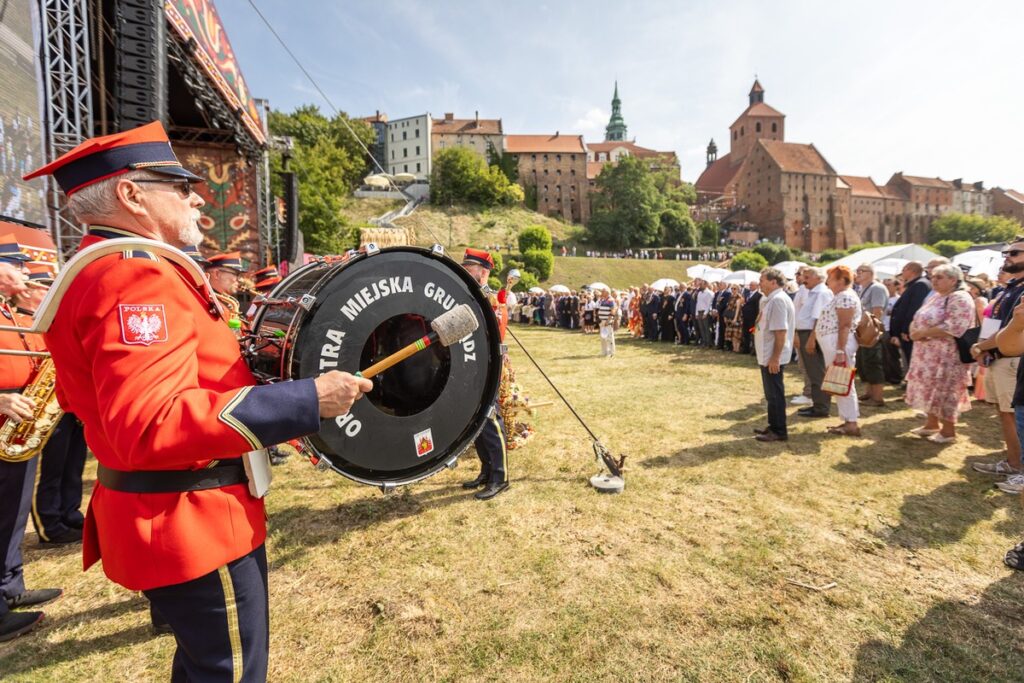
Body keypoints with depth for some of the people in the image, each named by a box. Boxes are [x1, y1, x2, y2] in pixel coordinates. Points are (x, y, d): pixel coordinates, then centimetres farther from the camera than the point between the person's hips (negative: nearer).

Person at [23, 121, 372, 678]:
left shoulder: (100, 270, 12)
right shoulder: (135, 277, -23)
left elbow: (81, 395, 20)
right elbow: (148, 425, -35)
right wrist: (305, 400, -35)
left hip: (175, 517, 11)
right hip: (191, 522, -11)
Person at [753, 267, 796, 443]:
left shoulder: (778, 300, -18)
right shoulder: (770, 299, 13)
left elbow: (781, 331, -24)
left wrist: (775, 357, -25)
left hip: (773, 357, -10)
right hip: (767, 355, 10)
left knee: (775, 394, -1)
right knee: (771, 393, 17)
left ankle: (779, 431, 9)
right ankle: (773, 426, 27)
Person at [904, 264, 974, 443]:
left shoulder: (960, 299, -14)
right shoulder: (934, 296, 14)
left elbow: (952, 328, -25)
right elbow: (919, 319, 15)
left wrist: (922, 333, -20)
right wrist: (914, 331, -7)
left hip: (946, 356, -9)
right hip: (928, 355, 9)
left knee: (945, 392, 0)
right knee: (931, 389, 15)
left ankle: (948, 430, 12)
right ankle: (932, 424, 27)